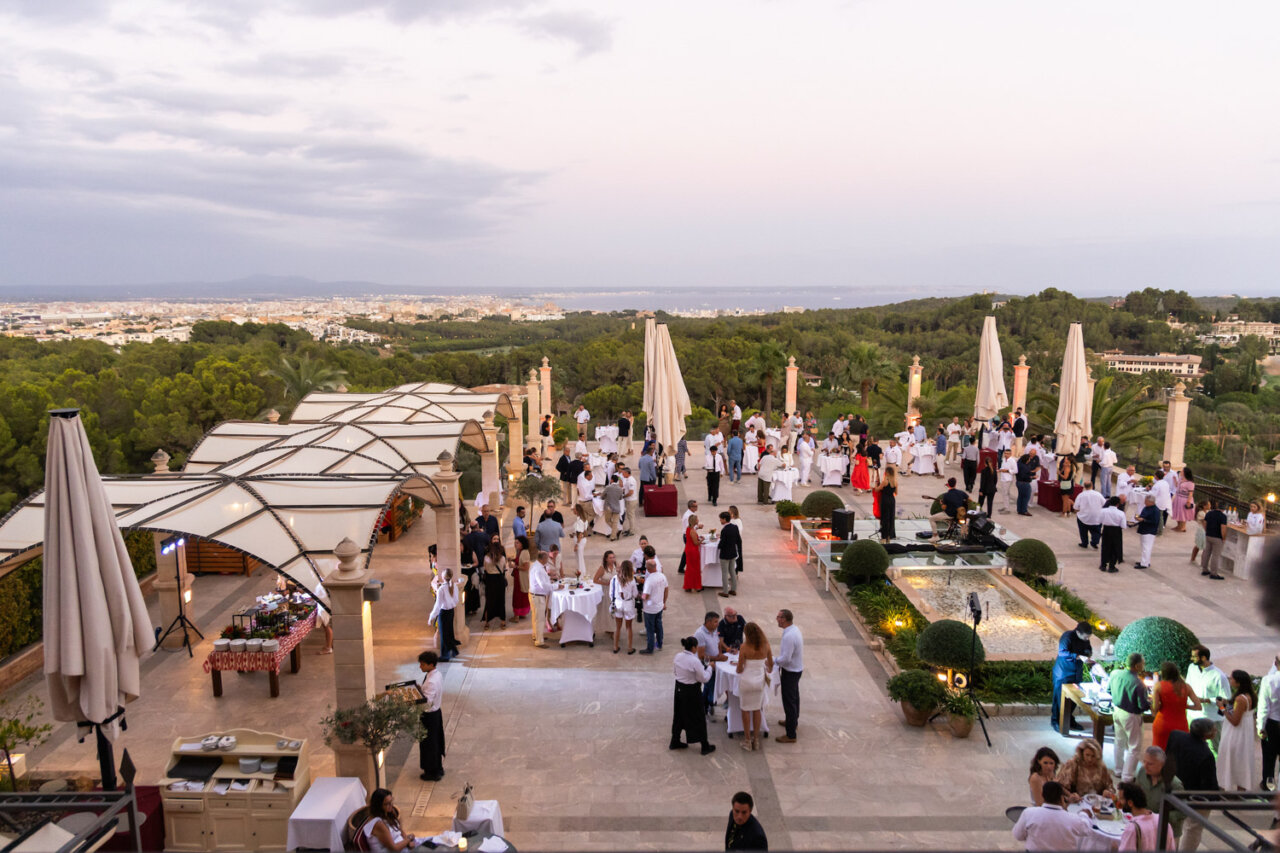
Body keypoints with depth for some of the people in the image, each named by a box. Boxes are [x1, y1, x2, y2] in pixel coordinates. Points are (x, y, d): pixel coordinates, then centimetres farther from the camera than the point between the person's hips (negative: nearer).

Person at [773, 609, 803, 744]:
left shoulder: (789, 636, -31)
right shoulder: (794, 629, 0)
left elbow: (786, 659, -29)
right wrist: (779, 661, 9)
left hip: (790, 672, -10)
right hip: (797, 668, 10)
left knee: (789, 701, 0)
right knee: (794, 697, 27)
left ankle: (791, 735, 8)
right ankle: (793, 721, 48)